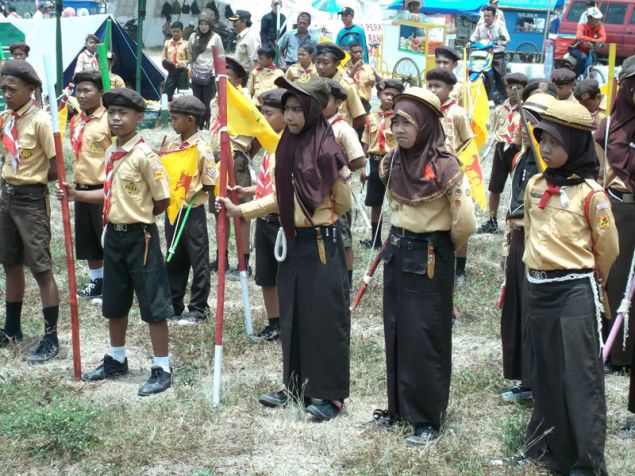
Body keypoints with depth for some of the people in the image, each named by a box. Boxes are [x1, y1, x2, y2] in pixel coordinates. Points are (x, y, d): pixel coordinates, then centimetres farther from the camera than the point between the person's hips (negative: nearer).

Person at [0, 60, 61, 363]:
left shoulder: (40, 121, -16)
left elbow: (56, 169, -16)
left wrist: (31, 181, -2)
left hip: (31, 200, -8)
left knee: (41, 269, -3)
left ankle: (51, 338, 4)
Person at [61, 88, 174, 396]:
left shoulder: (144, 155, -17)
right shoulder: (111, 153, 7)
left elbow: (163, 201, -15)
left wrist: (138, 217, -2)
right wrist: (77, 195, 7)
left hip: (140, 237, -8)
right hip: (114, 235, 8)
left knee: (152, 303, 0)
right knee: (114, 302, 18)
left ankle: (162, 369, 7)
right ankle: (116, 360, 35)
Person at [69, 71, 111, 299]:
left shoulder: (109, 120, -14)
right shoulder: (75, 120, 8)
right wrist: (77, 182, 16)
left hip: (104, 189, -8)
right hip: (81, 189, 8)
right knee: (87, 240, 14)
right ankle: (97, 281, 27)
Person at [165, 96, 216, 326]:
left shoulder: (202, 149, -14)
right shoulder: (172, 146, 7)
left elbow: (210, 186, -12)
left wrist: (192, 192, -11)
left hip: (192, 213, -7)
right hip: (173, 210, 7)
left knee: (198, 262, 4)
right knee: (174, 261, 16)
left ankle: (198, 309, 12)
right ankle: (173, 304, 26)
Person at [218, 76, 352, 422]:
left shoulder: (327, 150, -15)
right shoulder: (286, 147, 6)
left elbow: (343, 204, -5)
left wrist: (316, 218, 10)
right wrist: (241, 211, 8)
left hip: (322, 244, -7)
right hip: (292, 242, 7)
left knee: (325, 318, 0)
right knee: (292, 316, 13)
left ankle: (330, 393, 9)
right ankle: (297, 385, 26)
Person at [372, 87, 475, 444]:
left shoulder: (445, 166, -20)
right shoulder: (393, 162, 0)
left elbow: (466, 223, -21)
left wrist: (444, 248, -4)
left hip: (430, 260, -7)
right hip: (397, 253, 7)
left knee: (425, 339, 0)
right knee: (396, 333, 13)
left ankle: (429, 418, 11)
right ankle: (399, 406, 27)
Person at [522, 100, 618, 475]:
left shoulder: (590, 193, -13)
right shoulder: (534, 186, 5)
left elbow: (608, 246, -5)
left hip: (575, 291, -6)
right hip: (537, 288, 7)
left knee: (580, 376, -4)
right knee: (544, 371, 16)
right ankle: (550, 441, 30)